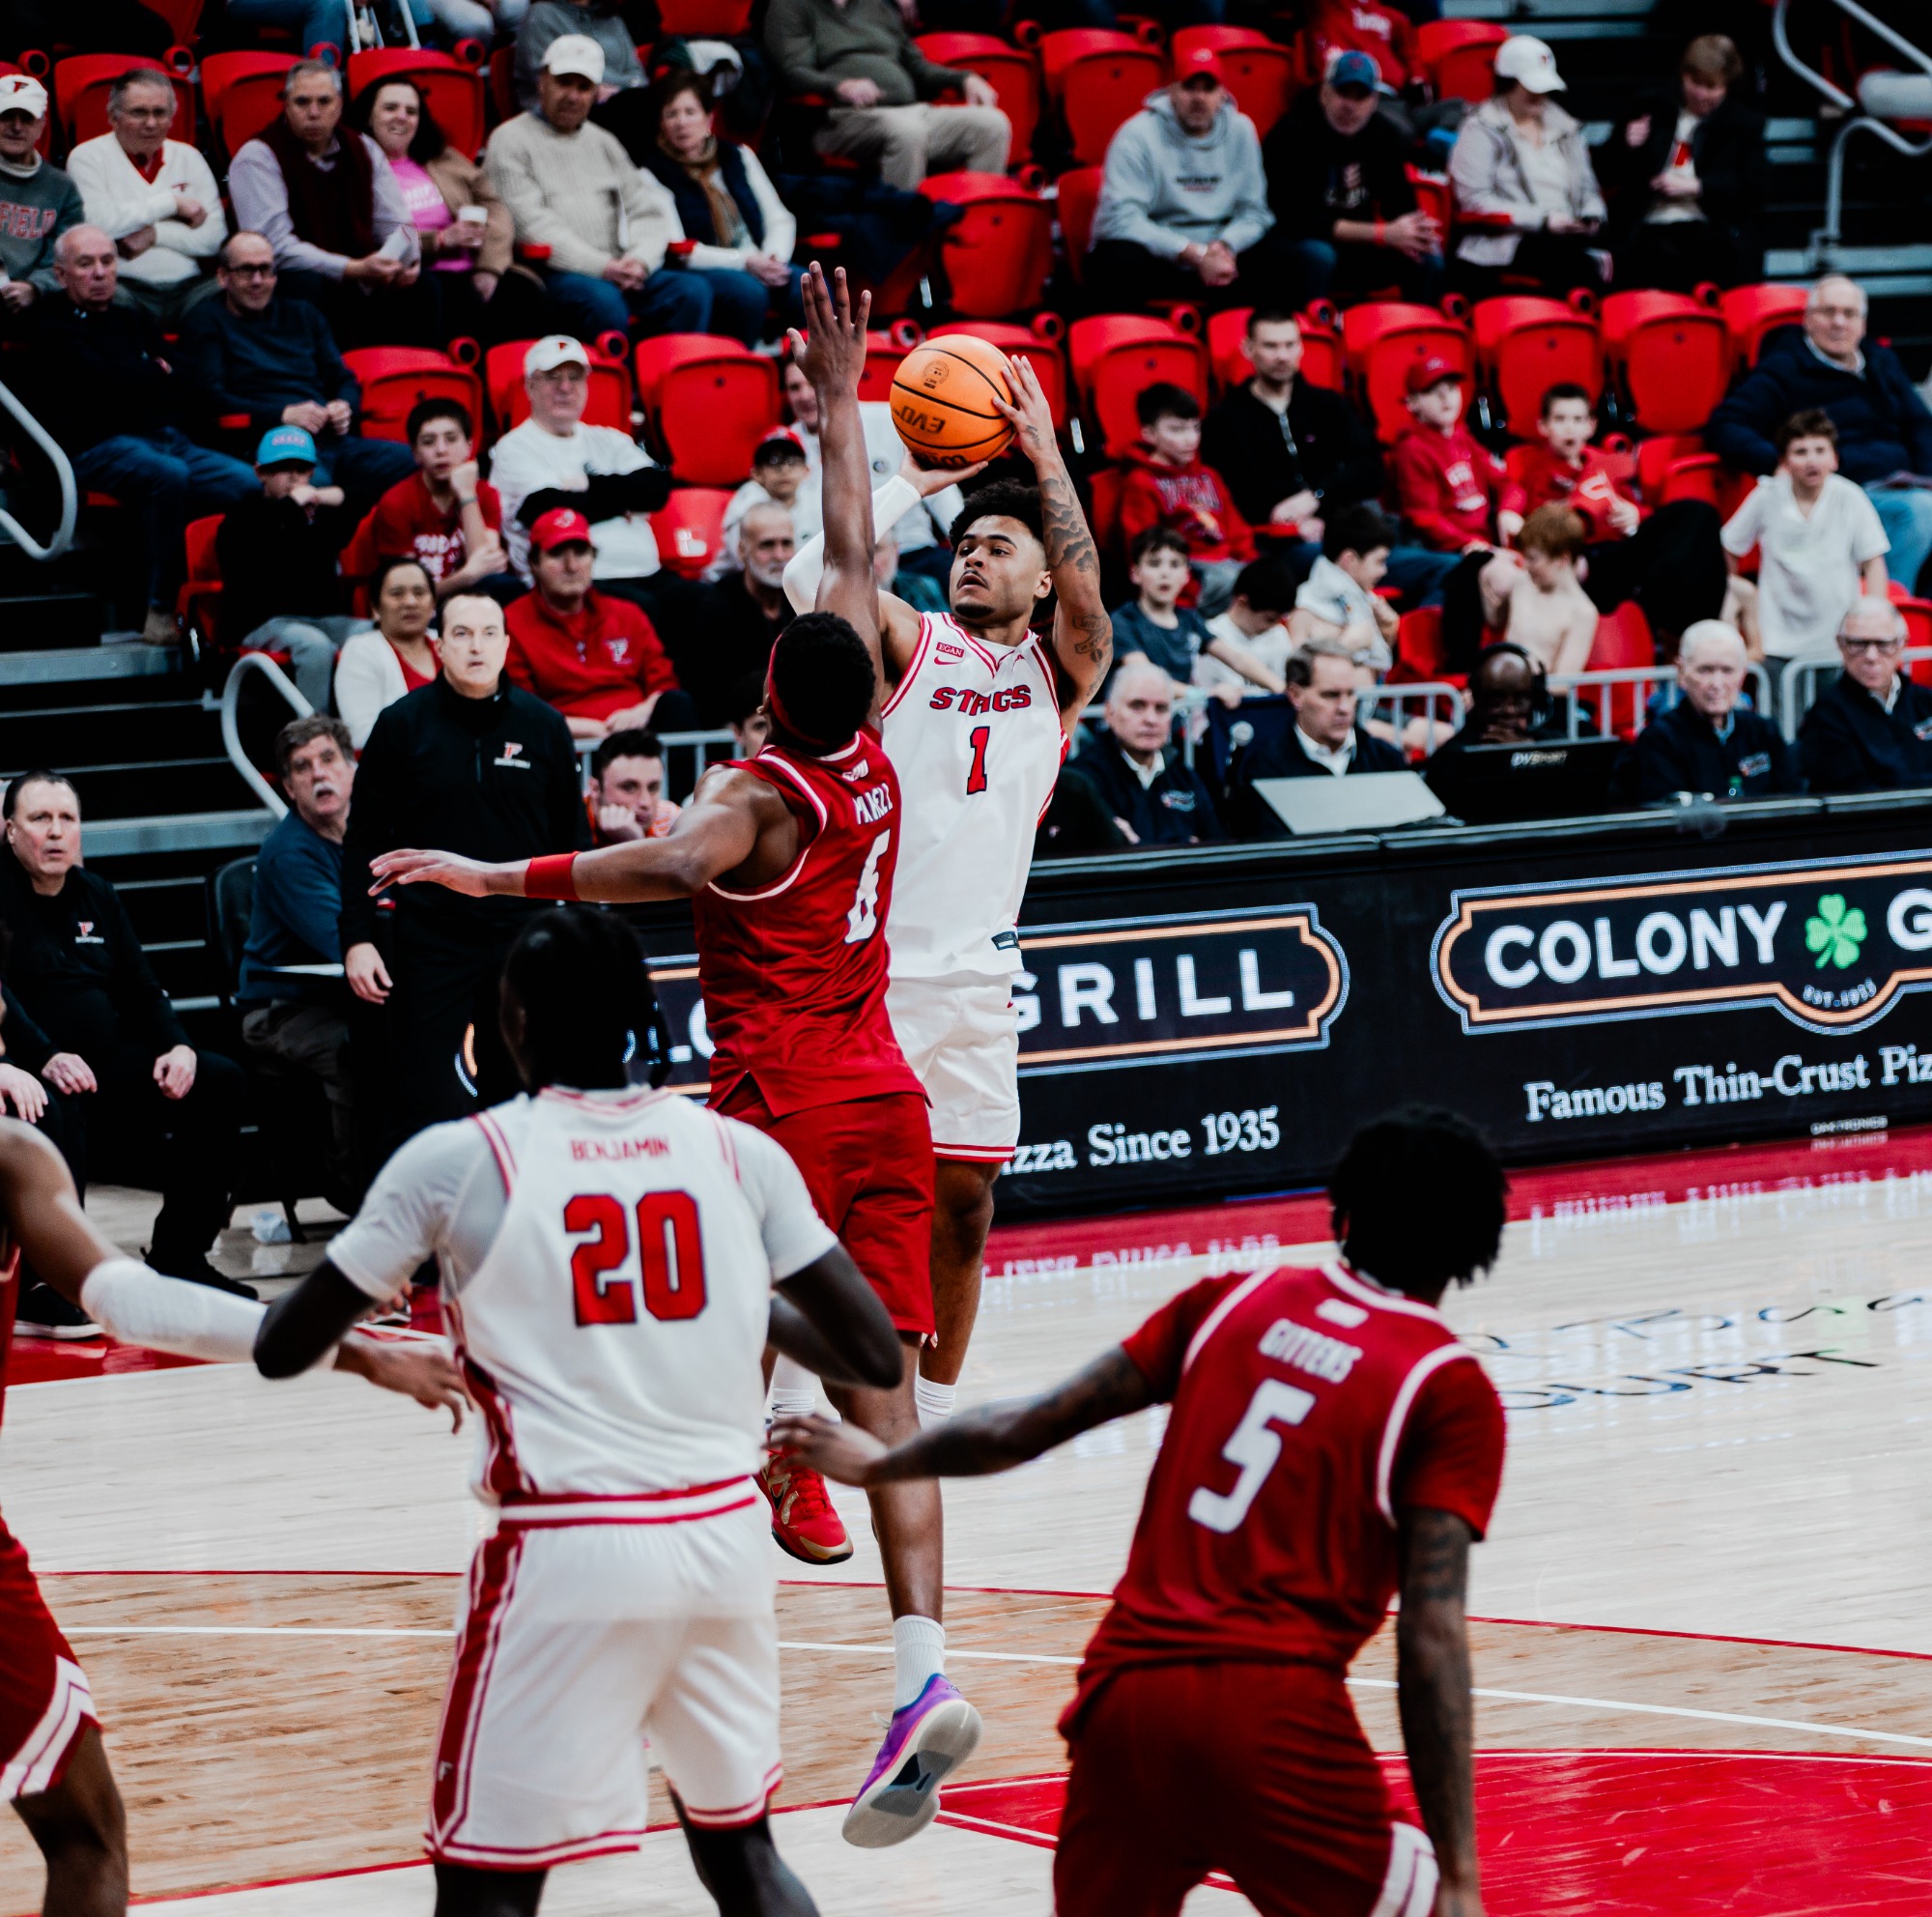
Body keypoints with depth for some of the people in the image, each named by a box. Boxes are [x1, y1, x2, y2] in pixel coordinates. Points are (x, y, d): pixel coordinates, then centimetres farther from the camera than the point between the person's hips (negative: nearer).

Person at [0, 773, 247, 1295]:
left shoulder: (96, 895, 19)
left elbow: (141, 992, 21)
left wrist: (176, 1047, 1)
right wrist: (44, 1060, -31)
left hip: (110, 1065, 8)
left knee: (220, 1082, -7)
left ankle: (179, 1257, -1)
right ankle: (51, 1278, -27)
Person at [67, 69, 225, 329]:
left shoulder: (188, 157, 18)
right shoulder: (88, 157, 6)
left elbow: (215, 238, 8)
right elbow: (98, 224, -13)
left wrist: (154, 235, -8)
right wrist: (172, 203, -3)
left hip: (187, 288, 4)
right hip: (125, 286, -4)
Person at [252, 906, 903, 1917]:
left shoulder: (455, 1161, -3)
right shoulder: (737, 1151, 5)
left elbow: (279, 1350, 3)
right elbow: (876, 1359, 5)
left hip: (565, 1554, -4)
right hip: (723, 1537, 4)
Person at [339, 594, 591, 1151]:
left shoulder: (543, 725, 4)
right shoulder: (402, 724, -1)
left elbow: (573, 839, 10)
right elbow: (364, 839, 2)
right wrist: (357, 939, -4)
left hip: (524, 936, 2)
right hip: (429, 940, -2)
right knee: (423, 1104, -5)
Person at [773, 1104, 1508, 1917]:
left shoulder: (1234, 1301, 14)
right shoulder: (1453, 1390, 0)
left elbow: (1023, 1429, 17)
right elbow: (1431, 1637, -7)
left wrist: (882, 1464, 36)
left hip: (1121, 1694, 5)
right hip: (1272, 1717, -5)